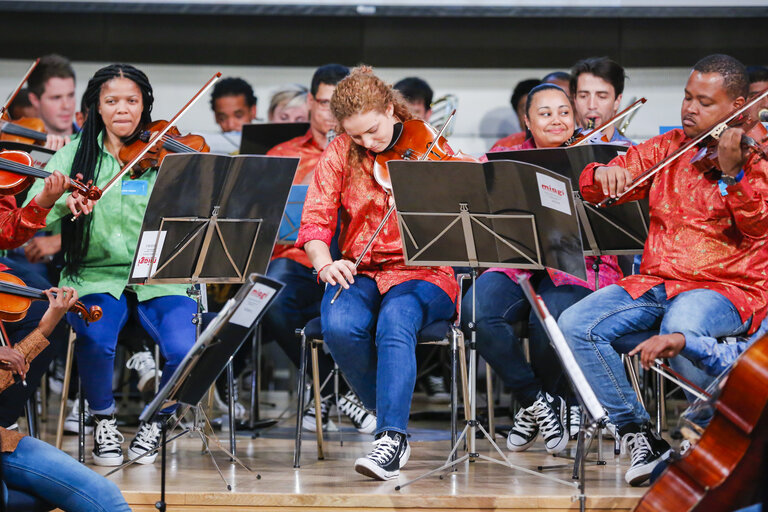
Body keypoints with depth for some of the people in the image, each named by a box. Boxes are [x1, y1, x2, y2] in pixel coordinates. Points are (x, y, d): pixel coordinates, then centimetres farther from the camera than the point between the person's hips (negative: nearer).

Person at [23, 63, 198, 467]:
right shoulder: (75, 155, 8)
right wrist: (63, 200, -20)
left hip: (158, 281, 0)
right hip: (97, 277, 0)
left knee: (184, 351, -26)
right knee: (96, 340, -32)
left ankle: (154, 421, 7)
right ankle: (103, 419, 1)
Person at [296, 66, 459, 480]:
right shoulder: (340, 154, 7)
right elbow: (315, 222, 3)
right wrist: (325, 264, -16)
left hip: (422, 274, -3)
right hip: (360, 272, 3)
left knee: (395, 322, -36)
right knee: (340, 326, -31)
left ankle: (391, 439, -39)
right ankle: (389, 416, -10)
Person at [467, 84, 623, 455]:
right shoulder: (508, 158, 15)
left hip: (577, 270, -2)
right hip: (517, 266, 2)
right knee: (478, 310, -30)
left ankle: (545, 403, -1)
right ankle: (536, 400, -9)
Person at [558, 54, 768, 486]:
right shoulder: (667, 148, 15)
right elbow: (593, 190, 12)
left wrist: (732, 174, -34)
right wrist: (603, 173, -13)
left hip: (726, 289, -6)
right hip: (656, 283, 6)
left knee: (679, 331, -40)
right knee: (575, 326, -19)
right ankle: (639, 434, -7)